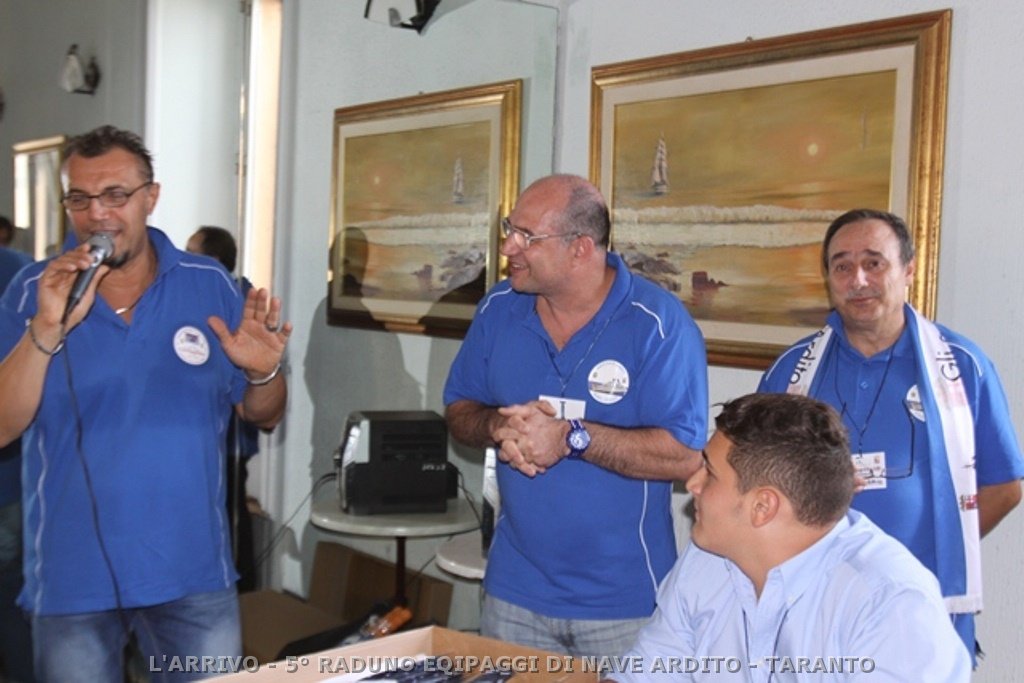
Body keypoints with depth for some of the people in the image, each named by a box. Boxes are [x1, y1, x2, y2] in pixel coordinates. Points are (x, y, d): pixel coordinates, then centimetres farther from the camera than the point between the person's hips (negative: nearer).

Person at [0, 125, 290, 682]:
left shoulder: (209, 285, -2)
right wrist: (48, 328, -26)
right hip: (71, 579, 0)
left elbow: (262, 415, 5)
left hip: (194, 572, 1)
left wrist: (262, 371, -18)